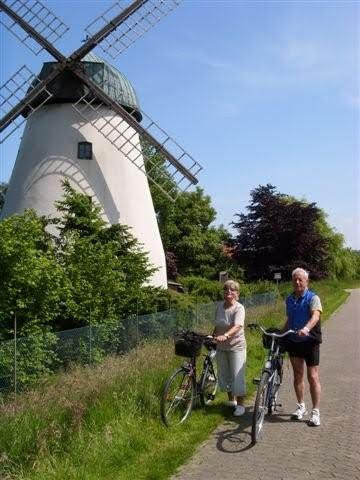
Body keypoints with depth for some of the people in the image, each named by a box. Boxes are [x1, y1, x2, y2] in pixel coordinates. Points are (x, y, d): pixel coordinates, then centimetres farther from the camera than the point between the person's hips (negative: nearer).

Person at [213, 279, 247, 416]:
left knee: (237, 376, -2)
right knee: (224, 375, 15)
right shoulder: (219, 306, 1)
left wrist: (225, 335, -48)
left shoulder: (239, 308, -17)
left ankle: (240, 405, 14)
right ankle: (231, 400, 35)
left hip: (236, 346, -6)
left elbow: (237, 326, -34)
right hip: (221, 347, 6)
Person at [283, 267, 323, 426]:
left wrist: (306, 328, -44)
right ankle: (301, 407, 27)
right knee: (297, 375, 13)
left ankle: (315, 412, 7)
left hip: (310, 341, -5)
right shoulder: (289, 299, 9)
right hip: (293, 341, 5)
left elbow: (316, 315, -27)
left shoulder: (313, 298, -10)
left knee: (313, 377, -2)